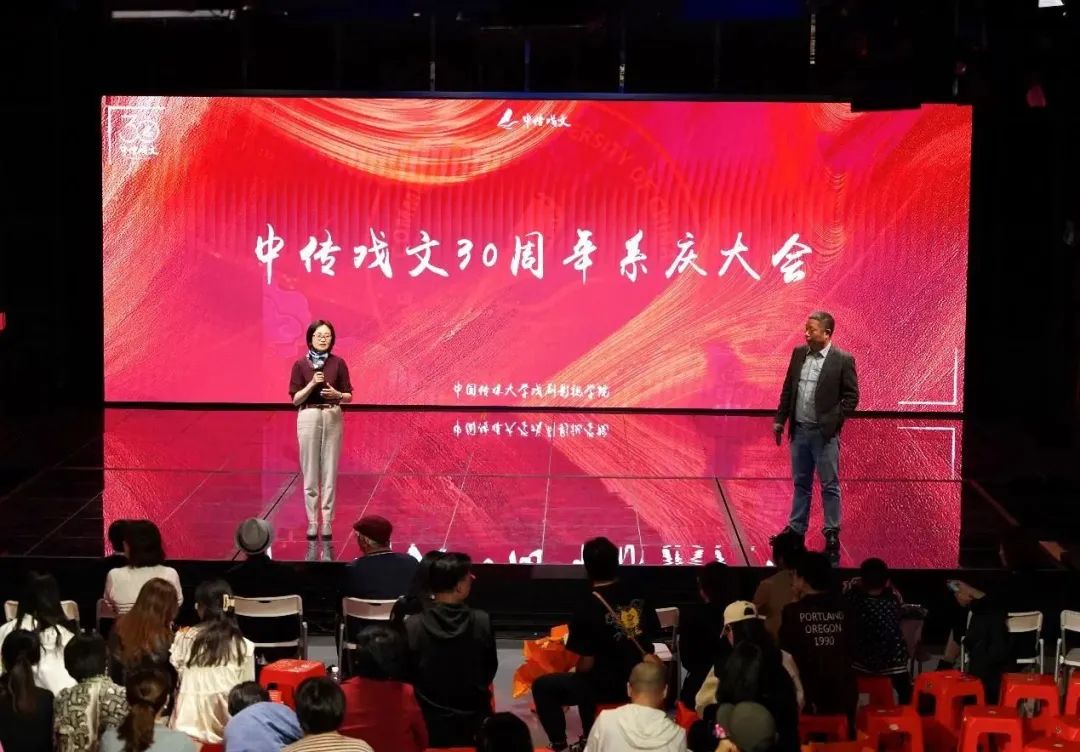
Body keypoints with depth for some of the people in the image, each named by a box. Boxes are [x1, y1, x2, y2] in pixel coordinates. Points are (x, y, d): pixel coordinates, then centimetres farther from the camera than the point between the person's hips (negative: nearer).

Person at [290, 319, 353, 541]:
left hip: (333, 418, 1)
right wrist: (312, 384, -17)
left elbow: (349, 396, 6)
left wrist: (337, 394, -16)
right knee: (310, 472, 1)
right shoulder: (300, 364, 0)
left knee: (330, 471, 1)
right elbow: (295, 399, -2)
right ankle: (312, 522, 6)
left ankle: (327, 522, 5)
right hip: (308, 417, -1)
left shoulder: (338, 363, 3)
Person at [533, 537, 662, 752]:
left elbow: (586, 665, -17)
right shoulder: (638, 597, -4)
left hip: (606, 688, -6)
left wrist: (575, 673, 4)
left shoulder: (587, 609, -21)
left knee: (542, 687, 14)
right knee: (585, 682, 35)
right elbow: (650, 639, 6)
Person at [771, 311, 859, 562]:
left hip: (824, 433, -5)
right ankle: (796, 528, 24)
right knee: (801, 483, 15)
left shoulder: (842, 360, -9)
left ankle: (832, 534, 8)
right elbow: (788, 389, 13)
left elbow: (851, 396, -7)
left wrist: (833, 421, -13)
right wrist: (780, 419, 10)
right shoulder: (798, 353, 6)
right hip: (799, 429, 5)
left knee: (829, 485, 2)